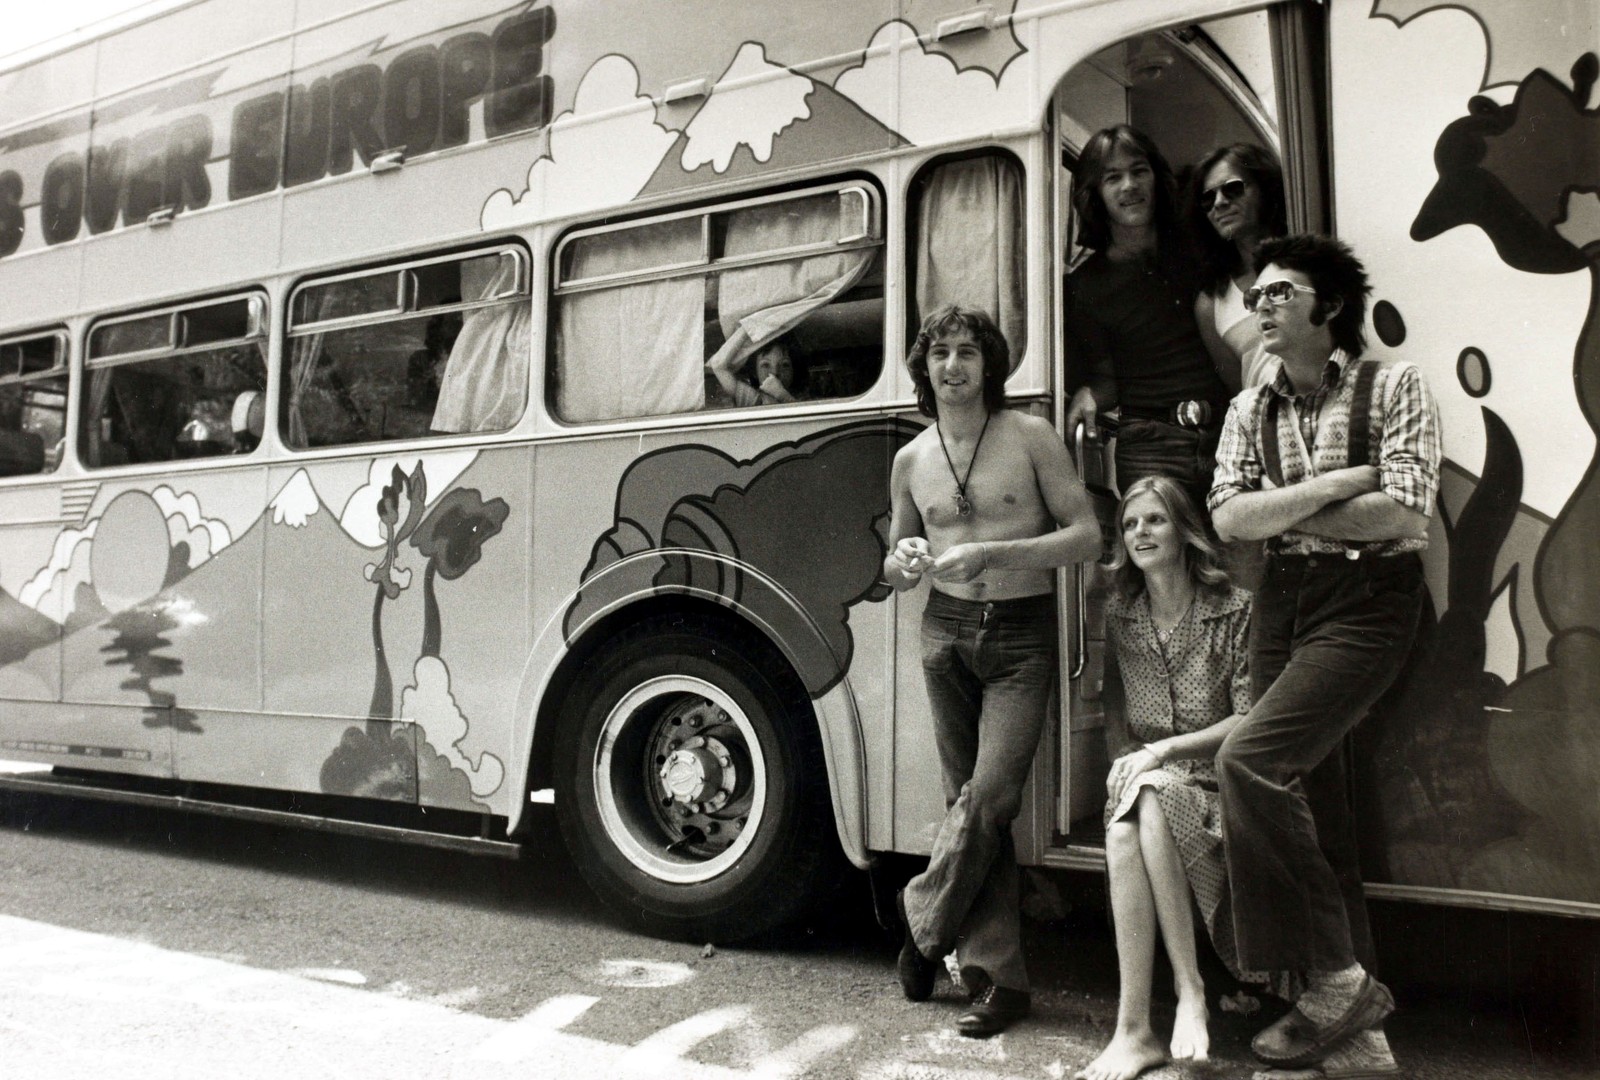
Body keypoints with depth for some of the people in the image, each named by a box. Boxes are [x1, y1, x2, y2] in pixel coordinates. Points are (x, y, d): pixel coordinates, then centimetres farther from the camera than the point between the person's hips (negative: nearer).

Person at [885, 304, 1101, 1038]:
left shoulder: (1032, 439, -2)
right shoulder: (911, 460, 8)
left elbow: (1087, 535, -6)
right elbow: (895, 569, 17)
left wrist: (992, 553, -18)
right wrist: (907, 563, -8)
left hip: (1021, 636, -3)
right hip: (946, 632, 3)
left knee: (990, 795, -13)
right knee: (967, 799, 4)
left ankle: (923, 917, 11)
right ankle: (998, 974, 13)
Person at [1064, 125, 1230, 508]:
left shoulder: (1195, 250, 15)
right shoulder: (1085, 283, 7)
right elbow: (1104, 380, 10)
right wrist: (1088, 397, -11)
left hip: (1228, 433, 2)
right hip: (1149, 445, -2)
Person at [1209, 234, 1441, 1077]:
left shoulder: (1393, 386, -1)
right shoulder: (1249, 410, 12)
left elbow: (1405, 512, -13)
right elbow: (1228, 518, -1)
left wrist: (1286, 512, -5)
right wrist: (1334, 484, -9)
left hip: (1367, 598, -6)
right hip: (1282, 602, 6)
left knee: (1249, 759, -22)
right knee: (1309, 797, 5)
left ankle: (1335, 976, -6)